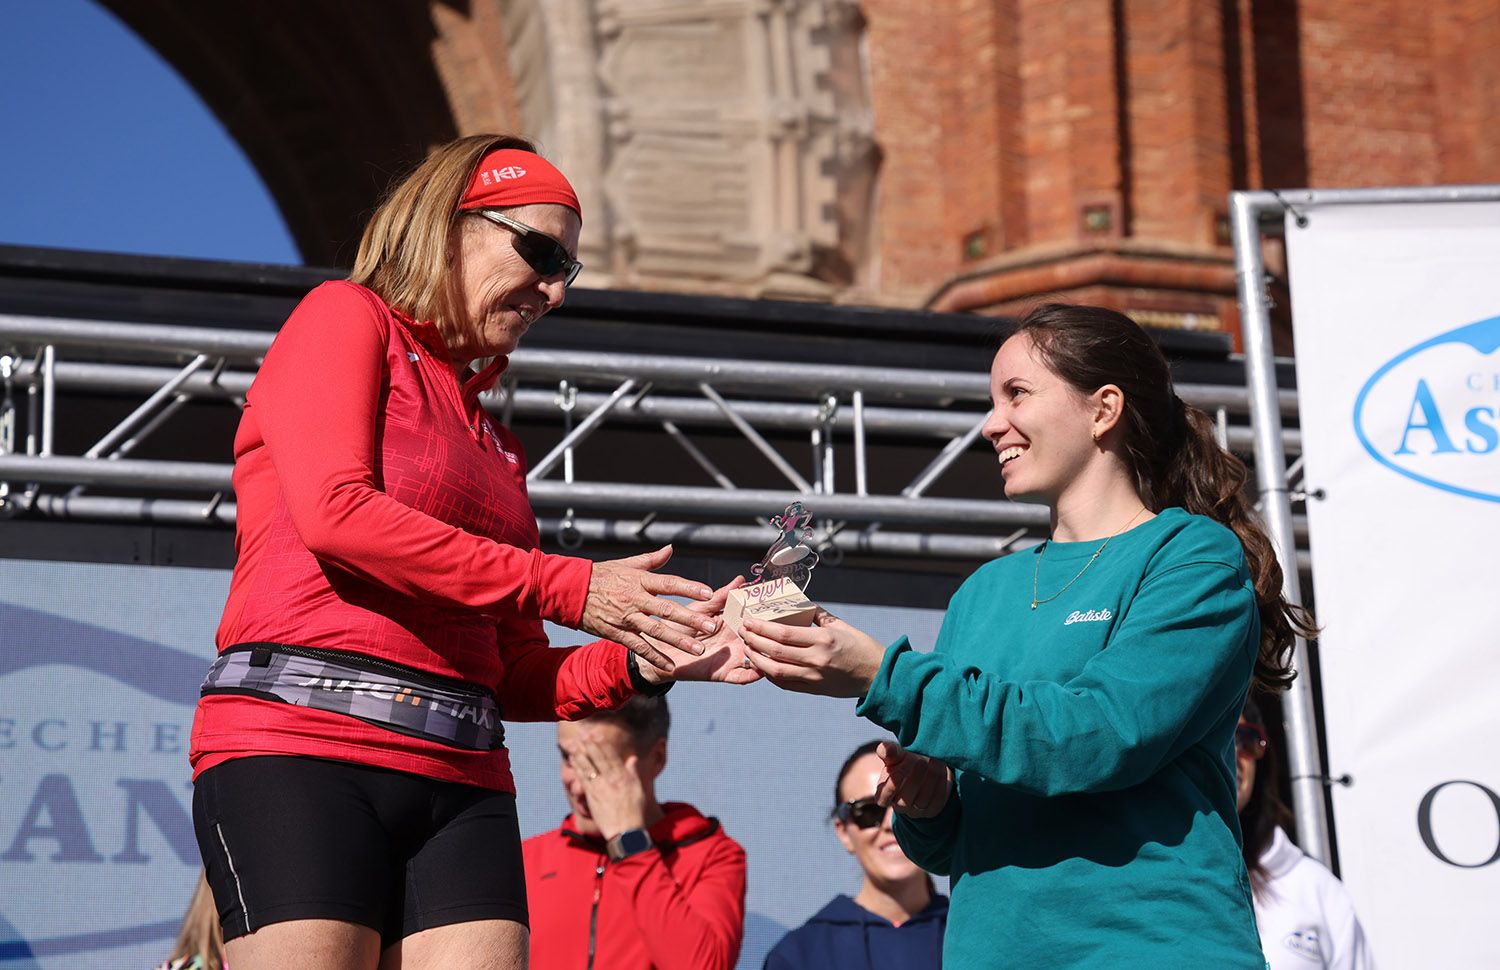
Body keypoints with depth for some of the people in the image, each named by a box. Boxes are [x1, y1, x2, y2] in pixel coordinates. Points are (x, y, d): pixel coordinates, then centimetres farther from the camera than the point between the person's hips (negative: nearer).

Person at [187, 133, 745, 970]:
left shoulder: (494, 444, 25)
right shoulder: (344, 317, 9)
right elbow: (334, 512, -9)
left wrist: (641, 663, 1)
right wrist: (569, 587, -8)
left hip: (459, 782, 6)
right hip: (299, 746, -6)